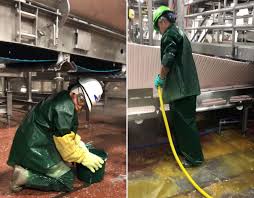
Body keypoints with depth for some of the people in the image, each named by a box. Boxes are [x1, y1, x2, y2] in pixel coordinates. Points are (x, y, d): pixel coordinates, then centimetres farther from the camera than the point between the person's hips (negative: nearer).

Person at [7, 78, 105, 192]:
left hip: (33, 144, 10)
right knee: (67, 181, -9)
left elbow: (66, 131, 19)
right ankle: (25, 176, -10)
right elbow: (63, 140, -21)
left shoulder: (62, 98, 10)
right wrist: (83, 157, -11)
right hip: (35, 148, -10)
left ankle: (26, 167, 11)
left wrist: (78, 142, 7)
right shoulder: (65, 106, -21)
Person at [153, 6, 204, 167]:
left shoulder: (170, 34, -10)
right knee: (178, 120, 18)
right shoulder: (179, 33, 22)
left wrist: (161, 77, -9)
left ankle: (195, 157, 6)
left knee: (186, 122, -3)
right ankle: (181, 149, 32)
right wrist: (165, 78, 21)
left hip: (181, 88, -10)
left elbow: (168, 59, -23)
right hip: (185, 86, 10)